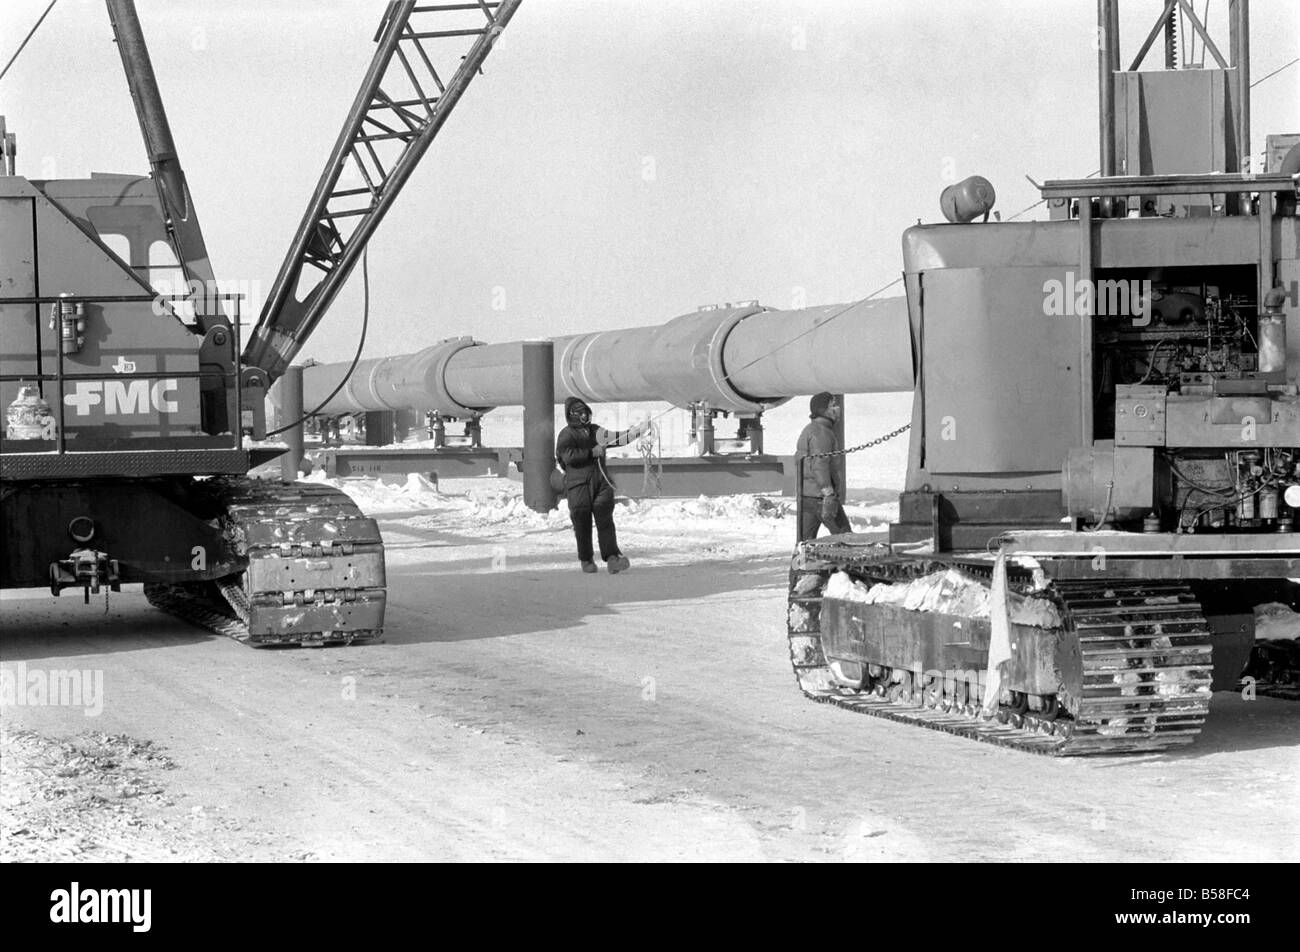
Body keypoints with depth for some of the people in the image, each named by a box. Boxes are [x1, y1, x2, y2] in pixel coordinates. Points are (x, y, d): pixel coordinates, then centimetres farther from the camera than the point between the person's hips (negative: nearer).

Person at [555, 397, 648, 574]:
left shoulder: (594, 431, 20)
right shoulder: (566, 435, 2)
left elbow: (616, 438, 17)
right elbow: (569, 456, -13)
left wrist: (639, 430, 6)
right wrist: (592, 452, -11)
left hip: (601, 482, 4)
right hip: (578, 484, -4)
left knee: (605, 520, -8)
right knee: (582, 524, -1)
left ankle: (612, 559, -16)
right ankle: (586, 560, 13)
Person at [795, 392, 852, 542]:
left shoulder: (807, 431, 19)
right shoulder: (821, 432, -12)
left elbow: (799, 462, 25)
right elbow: (820, 465, -21)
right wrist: (829, 496, -26)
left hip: (805, 495, 9)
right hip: (820, 494, -9)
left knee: (805, 540, 5)